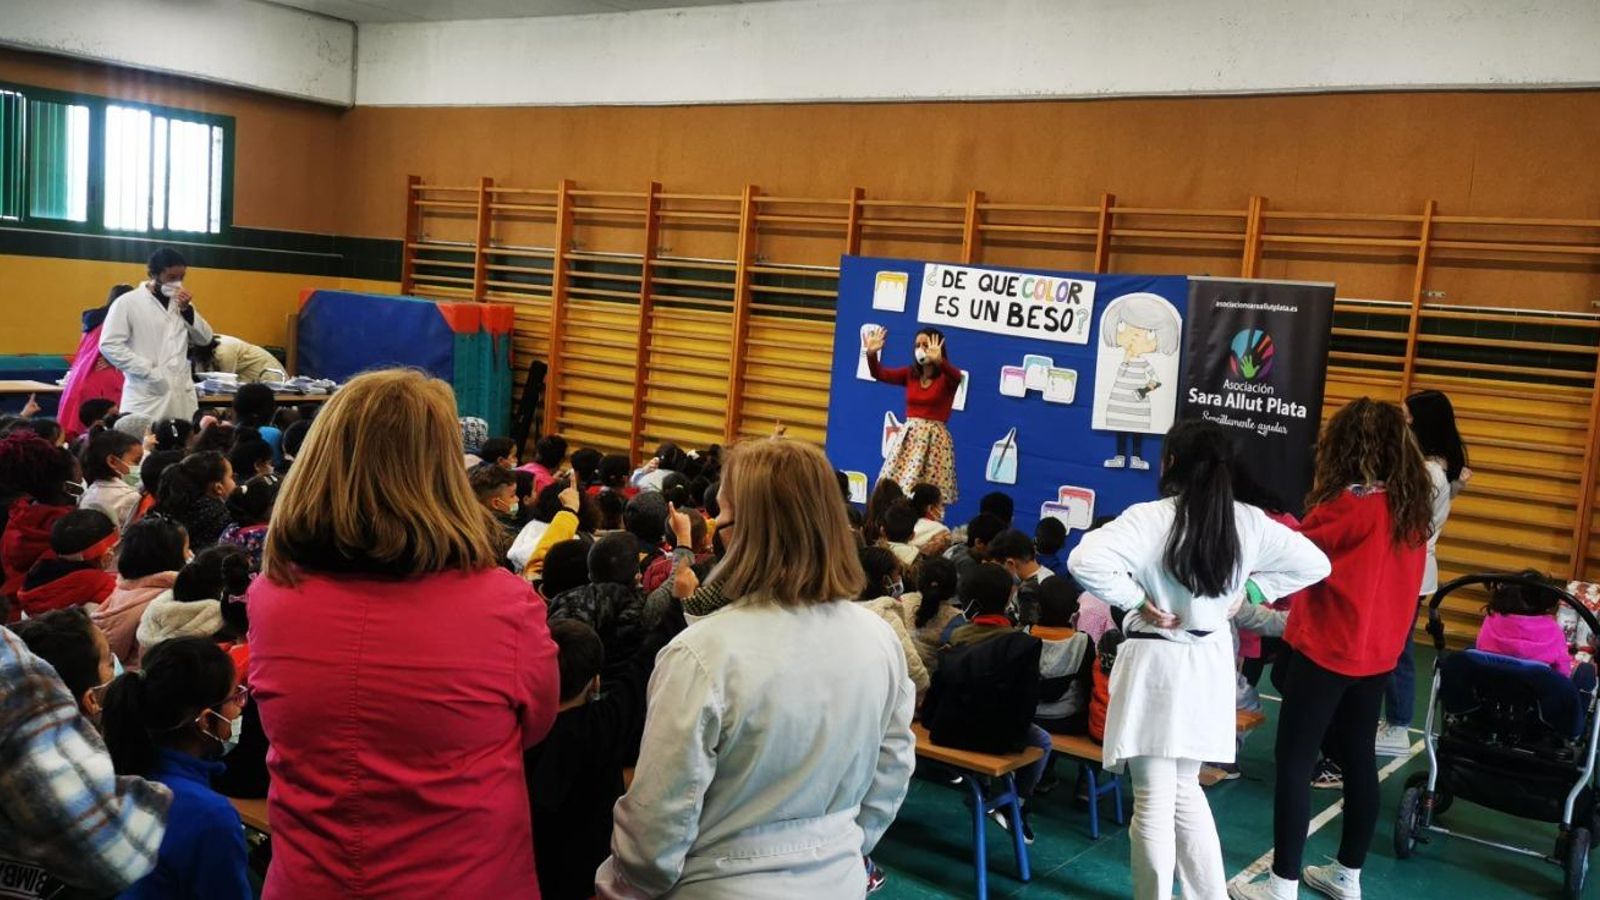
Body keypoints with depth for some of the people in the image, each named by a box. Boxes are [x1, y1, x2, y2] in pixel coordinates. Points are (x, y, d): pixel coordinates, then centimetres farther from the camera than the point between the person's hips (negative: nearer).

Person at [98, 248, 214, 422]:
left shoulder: (181, 302, 15)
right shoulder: (127, 302, -3)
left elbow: (205, 338, 14)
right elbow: (109, 345, -9)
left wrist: (188, 310, -2)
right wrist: (149, 372, -15)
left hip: (182, 395, 5)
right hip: (146, 398, -5)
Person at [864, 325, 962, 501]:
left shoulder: (947, 377, -4)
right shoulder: (910, 374, 7)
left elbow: (957, 376, -28)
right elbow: (880, 374, -5)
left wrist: (938, 361, -48)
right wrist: (872, 354, -25)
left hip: (934, 439, -4)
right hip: (908, 437, 4)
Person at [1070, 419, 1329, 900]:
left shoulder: (1149, 518, -18)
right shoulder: (1249, 522, -1)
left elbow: (1085, 561, -30)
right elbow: (1314, 564, 9)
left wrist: (1137, 600, -17)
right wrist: (1248, 593, 7)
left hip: (1155, 664, -5)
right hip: (1209, 664, 5)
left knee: (1154, 802, 7)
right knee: (1185, 790, 23)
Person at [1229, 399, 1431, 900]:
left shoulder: (1351, 503, -19)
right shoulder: (1411, 506, 4)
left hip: (1325, 649, -8)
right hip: (1378, 652, 8)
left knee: (1294, 761, 0)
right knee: (1358, 759, 16)